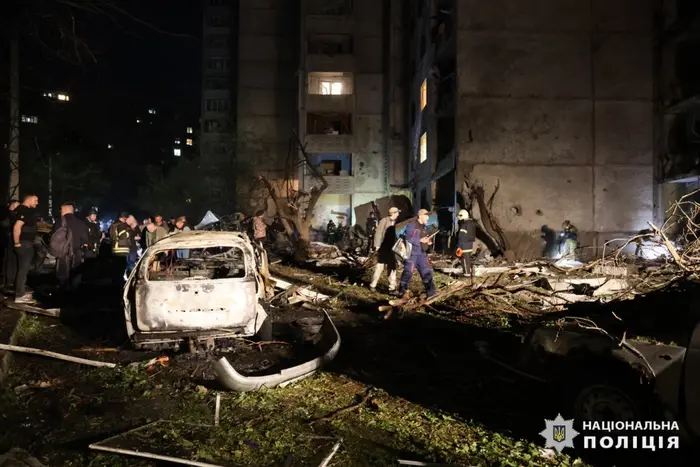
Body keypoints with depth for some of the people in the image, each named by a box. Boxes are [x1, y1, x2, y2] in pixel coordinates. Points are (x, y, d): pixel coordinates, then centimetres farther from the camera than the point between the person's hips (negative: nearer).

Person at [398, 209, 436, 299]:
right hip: (412, 253, -7)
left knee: (427, 271, 5)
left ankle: (431, 292, 12)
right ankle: (403, 291, 10)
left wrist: (428, 242, 1)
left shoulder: (425, 227, 15)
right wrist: (420, 240, -21)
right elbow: (408, 239, -16)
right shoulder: (411, 225, -9)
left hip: (422, 253, 7)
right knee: (408, 272, -4)